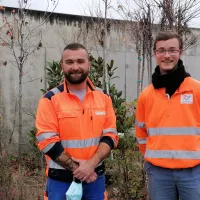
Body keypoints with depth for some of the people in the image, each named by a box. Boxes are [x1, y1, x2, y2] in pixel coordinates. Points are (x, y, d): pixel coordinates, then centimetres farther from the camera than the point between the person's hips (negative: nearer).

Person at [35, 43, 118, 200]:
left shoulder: (103, 98, 3)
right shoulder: (50, 99, -7)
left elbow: (110, 135, -1)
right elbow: (48, 142, -12)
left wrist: (91, 164, -15)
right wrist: (77, 169, -15)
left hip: (95, 177, 3)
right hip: (61, 179, -3)